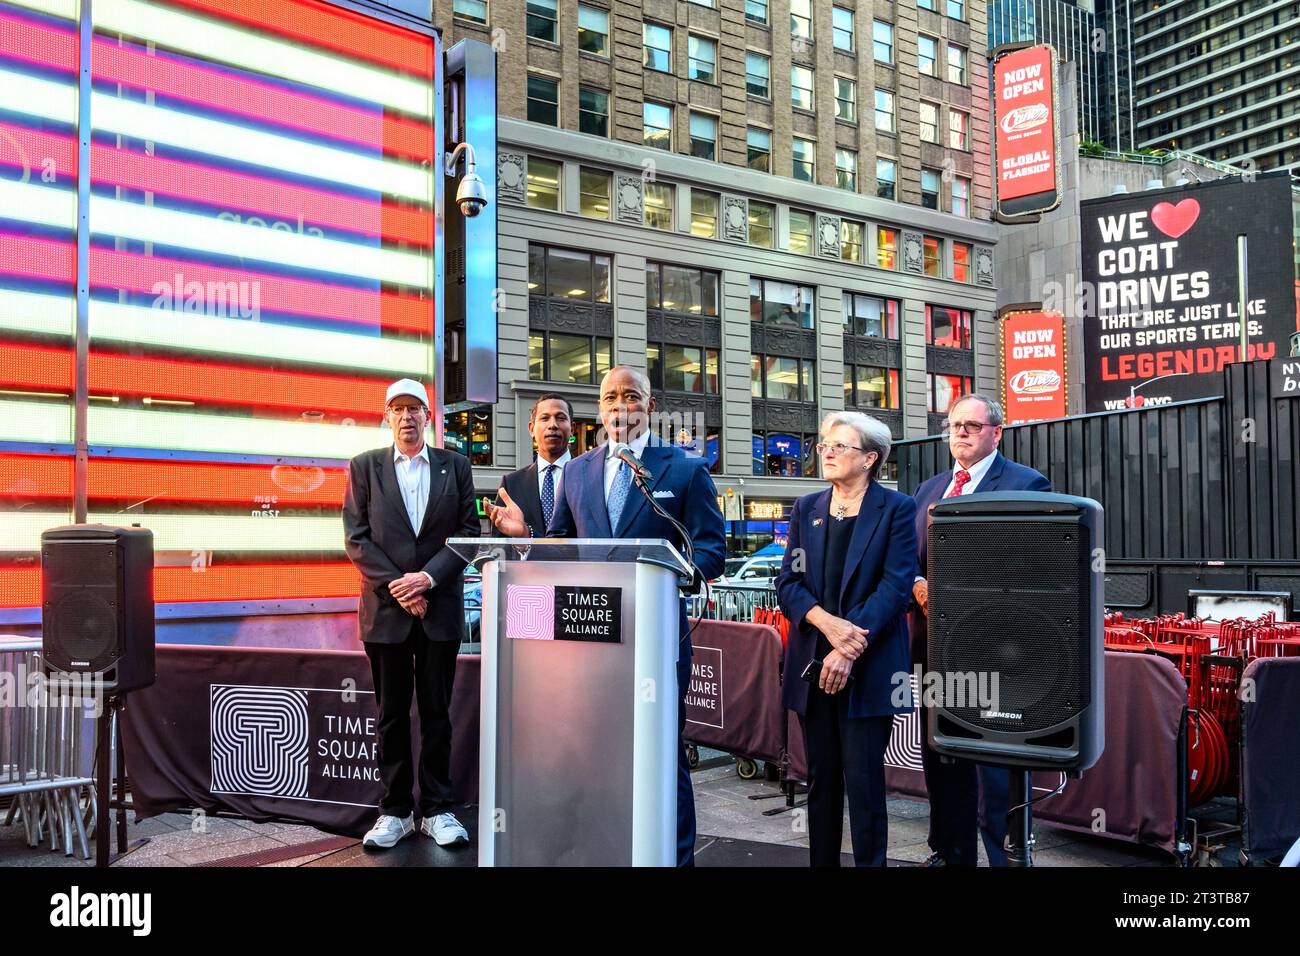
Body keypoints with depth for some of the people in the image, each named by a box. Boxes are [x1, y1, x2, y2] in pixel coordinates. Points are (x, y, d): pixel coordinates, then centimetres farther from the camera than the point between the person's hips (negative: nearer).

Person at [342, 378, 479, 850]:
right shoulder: (365, 466, 5)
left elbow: (468, 532, 1)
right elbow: (356, 538, 0)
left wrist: (428, 577, -12)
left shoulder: (455, 465, 6)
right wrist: (395, 585, -11)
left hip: (440, 606, 0)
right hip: (386, 608, 0)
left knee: (436, 712, 7)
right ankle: (395, 811, 16)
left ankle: (436, 810, 16)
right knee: (392, 714, 7)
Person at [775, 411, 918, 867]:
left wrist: (850, 648, -18)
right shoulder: (807, 508, 10)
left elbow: (896, 586, -10)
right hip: (812, 664, 4)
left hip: (869, 666, -4)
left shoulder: (896, 509, -2)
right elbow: (788, 582, 4)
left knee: (863, 779, -2)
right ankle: (821, 860, 23)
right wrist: (829, 624, -14)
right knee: (821, 778, 12)